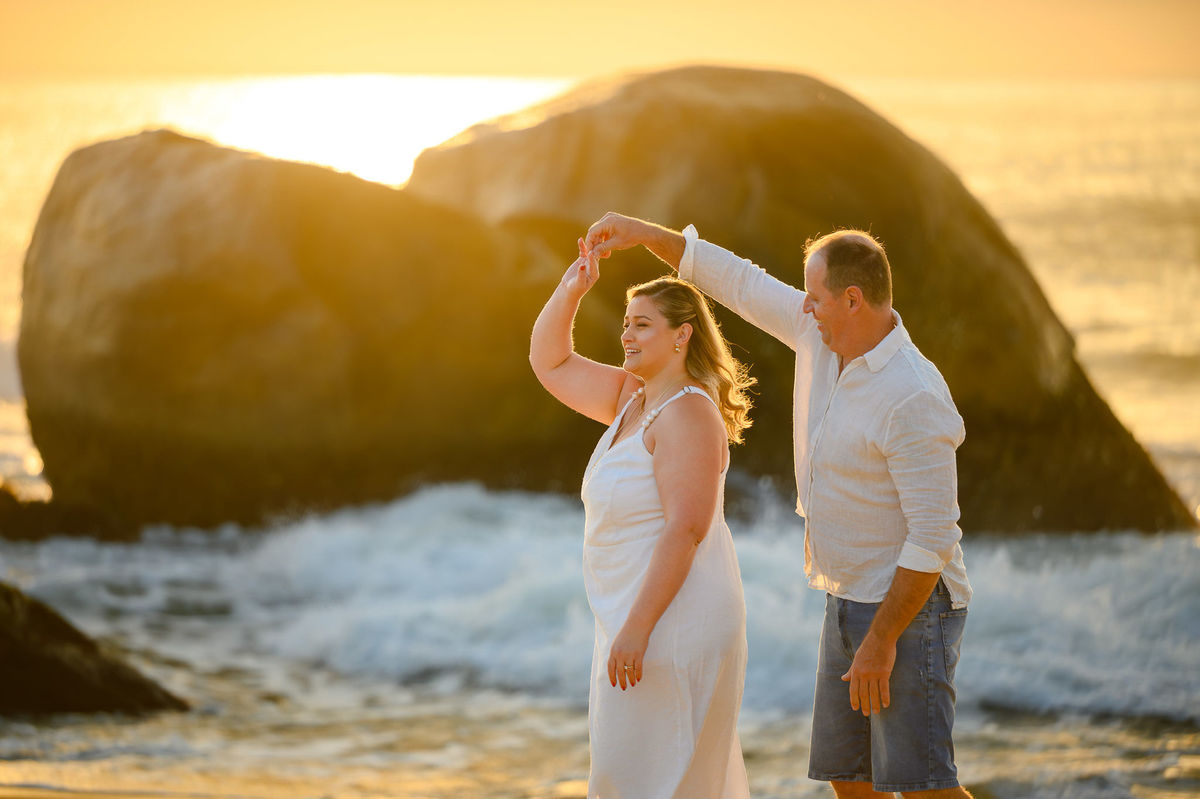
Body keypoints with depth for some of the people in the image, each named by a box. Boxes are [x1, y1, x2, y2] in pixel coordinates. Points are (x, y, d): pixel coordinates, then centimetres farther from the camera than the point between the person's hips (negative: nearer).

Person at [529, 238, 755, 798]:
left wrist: (636, 627, -28)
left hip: (675, 620, -10)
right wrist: (571, 291, 1)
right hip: (645, 618, 10)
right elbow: (550, 362, 17)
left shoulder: (687, 414, -19)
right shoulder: (632, 396, 9)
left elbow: (685, 530, -26)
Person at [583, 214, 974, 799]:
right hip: (848, 598, 9)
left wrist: (881, 641, -24)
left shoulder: (913, 399, -25)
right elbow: (738, 282, 13)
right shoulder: (820, 334, 1)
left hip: (910, 606, -9)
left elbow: (932, 536, -25)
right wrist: (643, 233, 7)